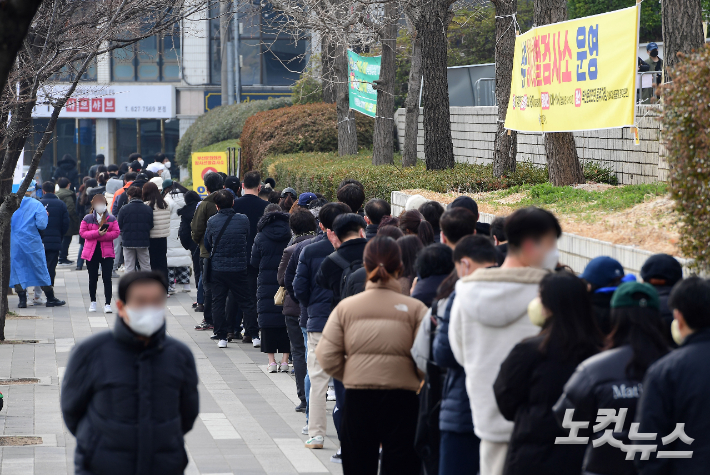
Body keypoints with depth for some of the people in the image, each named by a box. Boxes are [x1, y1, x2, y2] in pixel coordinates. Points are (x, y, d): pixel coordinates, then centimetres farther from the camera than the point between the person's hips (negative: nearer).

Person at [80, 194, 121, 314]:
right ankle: (93, 302, 25)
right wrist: (97, 233, -17)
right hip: (91, 252, 1)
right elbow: (82, 232, -4)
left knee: (107, 278, -7)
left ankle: (107, 304, -6)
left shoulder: (111, 219, 4)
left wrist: (103, 235, -17)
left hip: (107, 252, -1)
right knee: (93, 278, 10)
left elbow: (116, 232, -4)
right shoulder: (87, 218, 3)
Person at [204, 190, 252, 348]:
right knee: (246, 301, 10)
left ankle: (221, 336, 5)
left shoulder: (212, 222, -5)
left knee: (218, 302, 7)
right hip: (239, 268, 0)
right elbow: (248, 241, 8)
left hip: (217, 269, 0)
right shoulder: (243, 220, -6)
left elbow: (207, 245, 8)